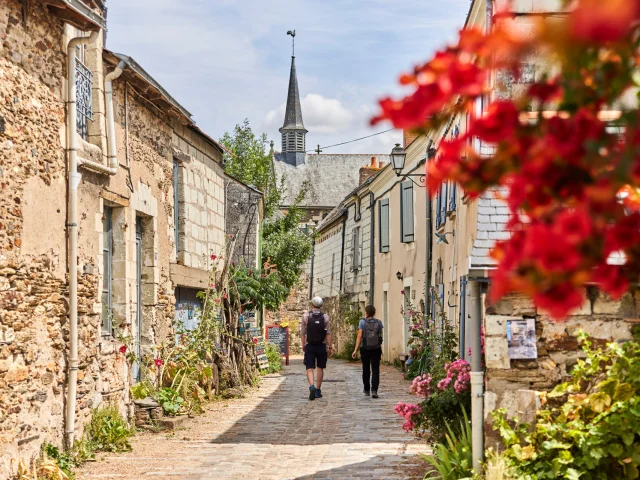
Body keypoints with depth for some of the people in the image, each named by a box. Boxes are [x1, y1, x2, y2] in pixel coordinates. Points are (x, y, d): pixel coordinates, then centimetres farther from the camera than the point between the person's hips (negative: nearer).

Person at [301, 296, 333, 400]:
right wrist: (330, 347, -2)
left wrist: (303, 345, 11)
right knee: (320, 368, 14)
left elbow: (303, 333, 0)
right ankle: (318, 390, 16)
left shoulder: (306, 316, -2)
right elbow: (328, 333, -6)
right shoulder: (325, 317, -3)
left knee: (310, 368, -1)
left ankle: (312, 387, -25)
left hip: (309, 346, -1)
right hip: (321, 346, 1)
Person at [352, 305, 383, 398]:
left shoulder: (363, 322, -6)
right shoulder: (378, 322, 0)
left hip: (365, 349, 0)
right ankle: (374, 390, -17)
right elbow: (380, 336, 10)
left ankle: (367, 390, 26)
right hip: (376, 349, 0)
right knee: (375, 370, -2)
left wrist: (355, 350, -12)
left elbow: (359, 336, -12)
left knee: (366, 370, 14)